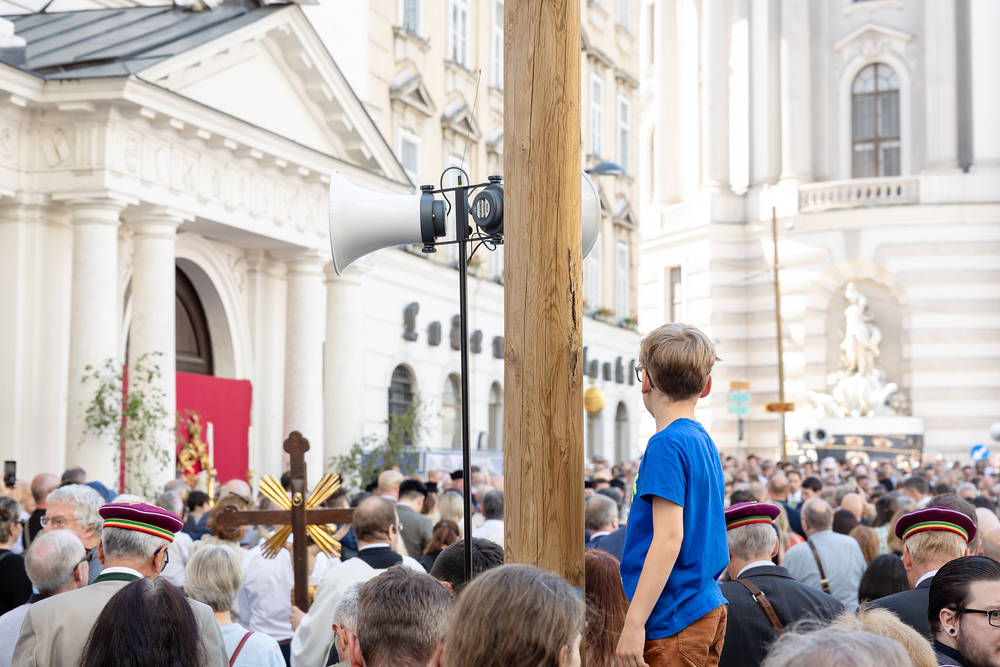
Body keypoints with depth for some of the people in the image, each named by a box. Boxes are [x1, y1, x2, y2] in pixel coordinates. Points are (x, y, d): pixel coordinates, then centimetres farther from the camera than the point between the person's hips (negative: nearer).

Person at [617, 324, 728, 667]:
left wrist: (634, 622, -21)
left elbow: (669, 538, -21)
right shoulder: (705, 442, 13)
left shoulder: (666, 445, -14)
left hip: (674, 621, -9)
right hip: (710, 609, 9)